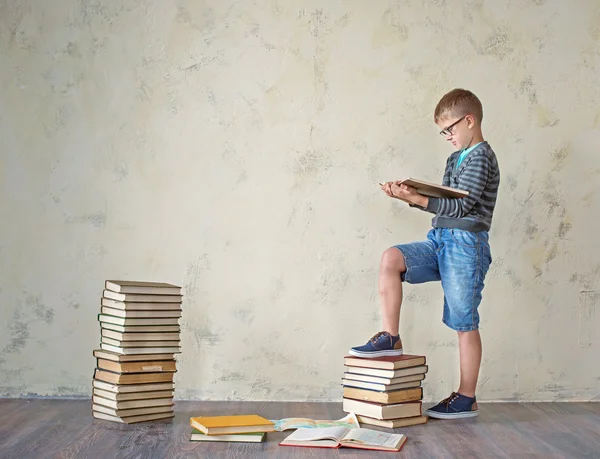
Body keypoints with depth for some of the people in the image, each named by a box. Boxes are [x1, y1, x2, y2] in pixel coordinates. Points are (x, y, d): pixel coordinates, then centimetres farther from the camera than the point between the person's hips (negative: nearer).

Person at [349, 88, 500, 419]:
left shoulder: (481, 156, -8)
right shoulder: (455, 159, 19)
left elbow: (459, 206, -17)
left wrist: (416, 199, -23)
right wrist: (410, 194, 4)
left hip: (465, 243, -8)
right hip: (439, 241, 8)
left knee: (464, 323, -1)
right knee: (391, 258, -13)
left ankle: (467, 399, 9)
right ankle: (390, 338, -7)